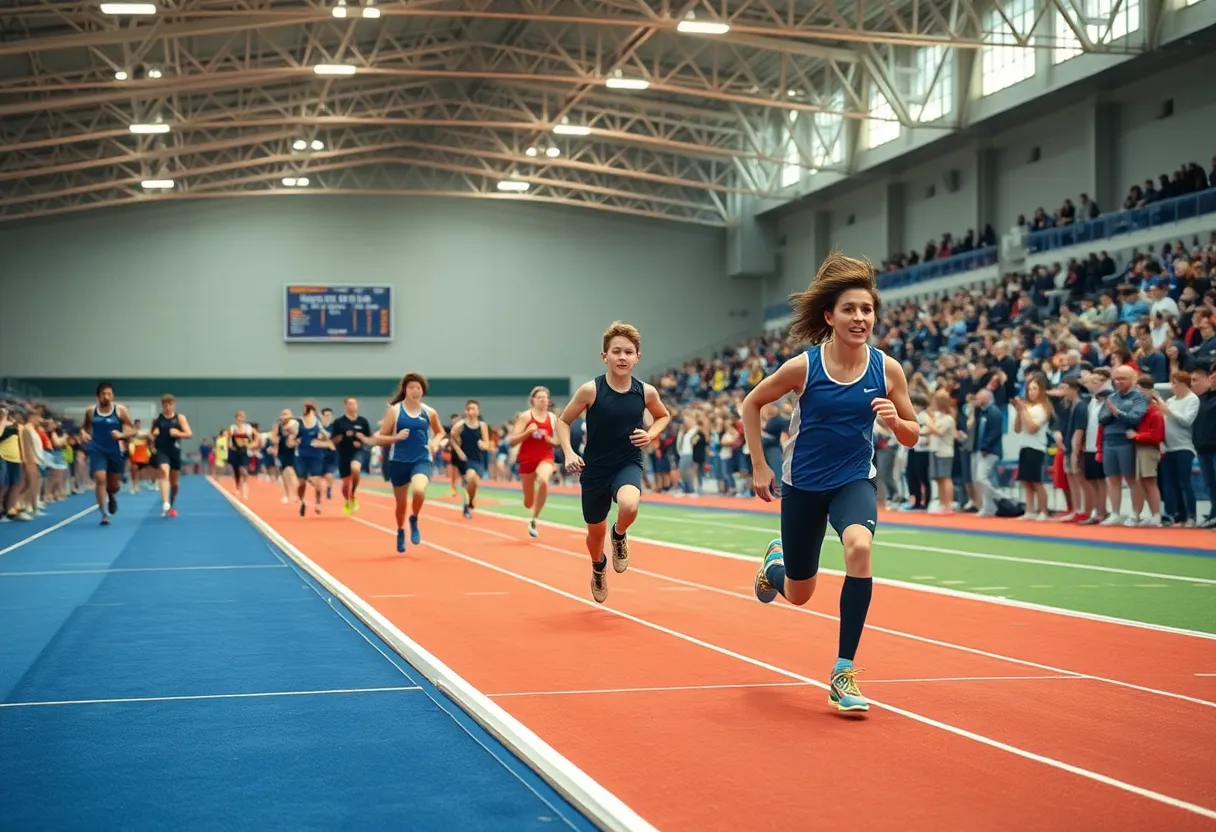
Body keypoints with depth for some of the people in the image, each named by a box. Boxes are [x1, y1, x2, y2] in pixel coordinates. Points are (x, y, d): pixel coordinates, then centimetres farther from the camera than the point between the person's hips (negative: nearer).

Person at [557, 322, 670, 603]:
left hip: (629, 465, 0)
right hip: (595, 469, 0)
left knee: (629, 506, -34)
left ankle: (620, 536, 4)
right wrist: (568, 453, -16)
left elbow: (664, 416, 13)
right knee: (596, 532, 14)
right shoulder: (591, 390, -14)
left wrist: (651, 434, -7)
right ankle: (599, 569, 50)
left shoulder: (646, 392, -8)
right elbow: (563, 421, -1)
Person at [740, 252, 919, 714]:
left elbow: (912, 437, -1)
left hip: (854, 480, 0)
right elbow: (751, 404, 0)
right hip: (803, 485, 0)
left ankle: (844, 673, -22)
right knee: (797, 594, 13)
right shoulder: (802, 366, -16)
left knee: (859, 547, -33)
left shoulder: (887, 369, -11)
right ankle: (775, 562, 55)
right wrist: (759, 466, -3)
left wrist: (894, 420, -23)